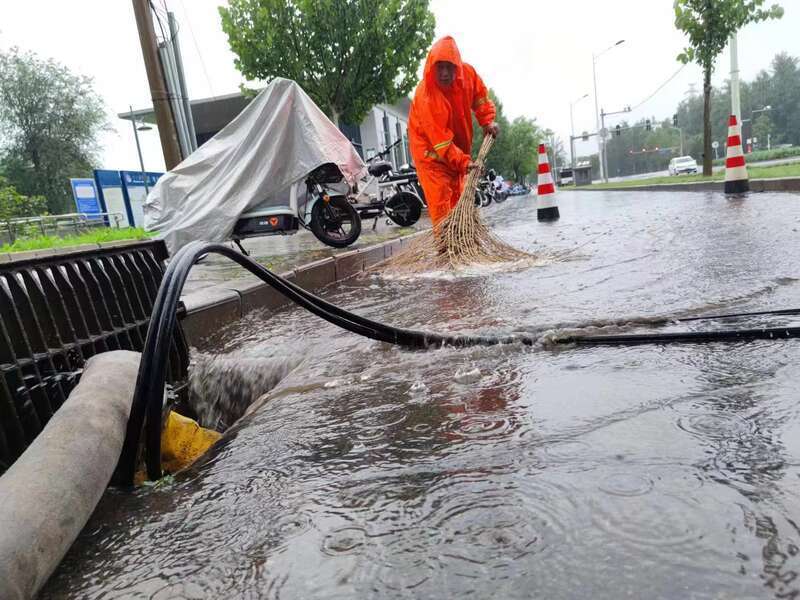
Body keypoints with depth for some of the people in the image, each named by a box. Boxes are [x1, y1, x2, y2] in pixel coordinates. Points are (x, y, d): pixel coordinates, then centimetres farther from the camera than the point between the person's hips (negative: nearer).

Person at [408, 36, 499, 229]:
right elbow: (440, 139, -32)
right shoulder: (425, 97, -32)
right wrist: (463, 162, -36)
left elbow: (480, 96, 7)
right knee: (440, 198, -16)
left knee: (459, 197, 13)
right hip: (431, 148, -7)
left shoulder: (467, 73, -13)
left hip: (458, 144, 7)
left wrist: (488, 120, -7)